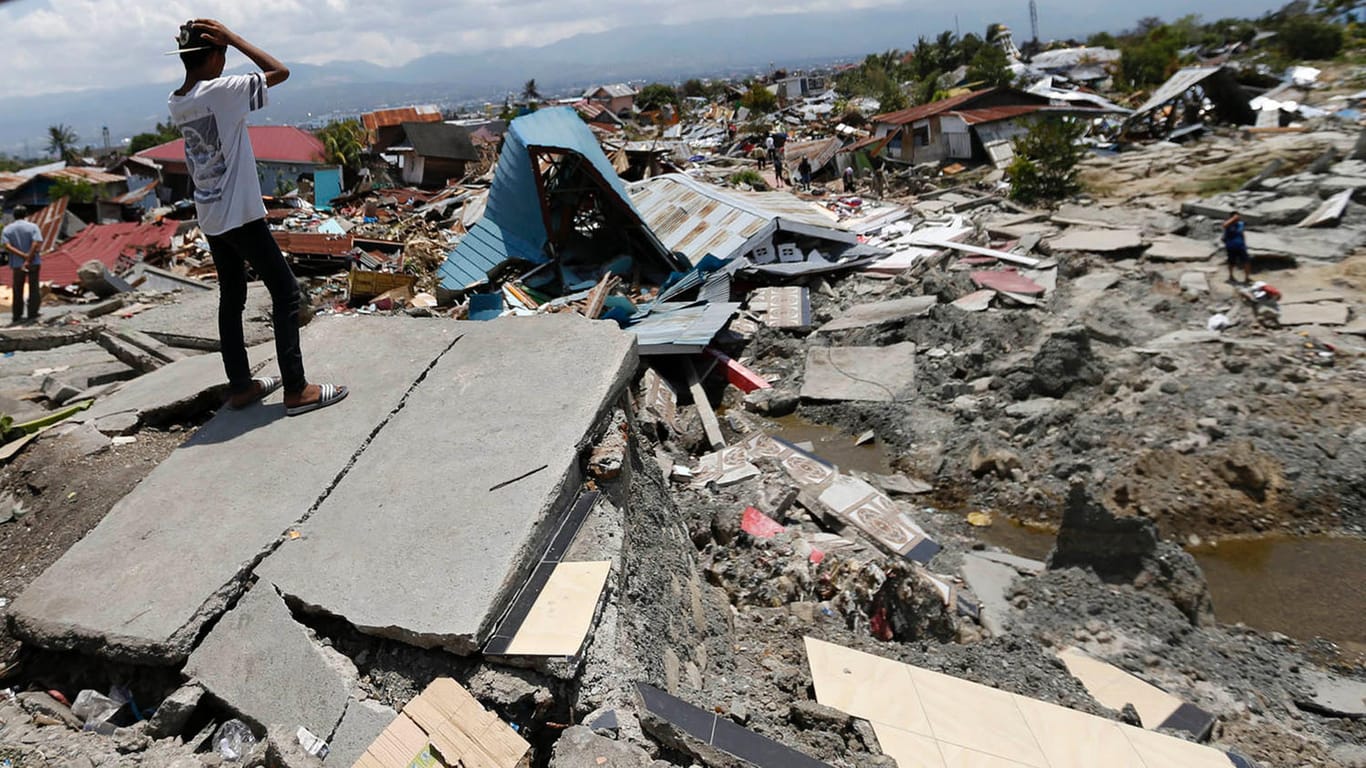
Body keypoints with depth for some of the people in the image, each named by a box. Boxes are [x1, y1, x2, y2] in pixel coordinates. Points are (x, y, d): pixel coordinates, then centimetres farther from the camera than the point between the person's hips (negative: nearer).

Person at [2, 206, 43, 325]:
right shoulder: (33, 227, -5)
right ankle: (32, 316, 5)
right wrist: (29, 260, -16)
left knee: (18, 290, 11)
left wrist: (23, 256, -15)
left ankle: (17, 317, 14)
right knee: (34, 289, 7)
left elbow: (7, 247, -12)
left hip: (17, 264, 2)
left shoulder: (7, 229, 2)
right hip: (34, 263, -2)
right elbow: (36, 244, -17)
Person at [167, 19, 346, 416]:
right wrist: (232, 38, -7)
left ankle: (240, 385, 19)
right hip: (240, 214, -8)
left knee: (231, 298, 14)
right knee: (286, 292, -2)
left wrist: (189, 44, 13)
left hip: (209, 216, 8)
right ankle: (296, 389, -3)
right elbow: (280, 72, -11)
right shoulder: (220, 92, -17)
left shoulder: (175, 103, 6)